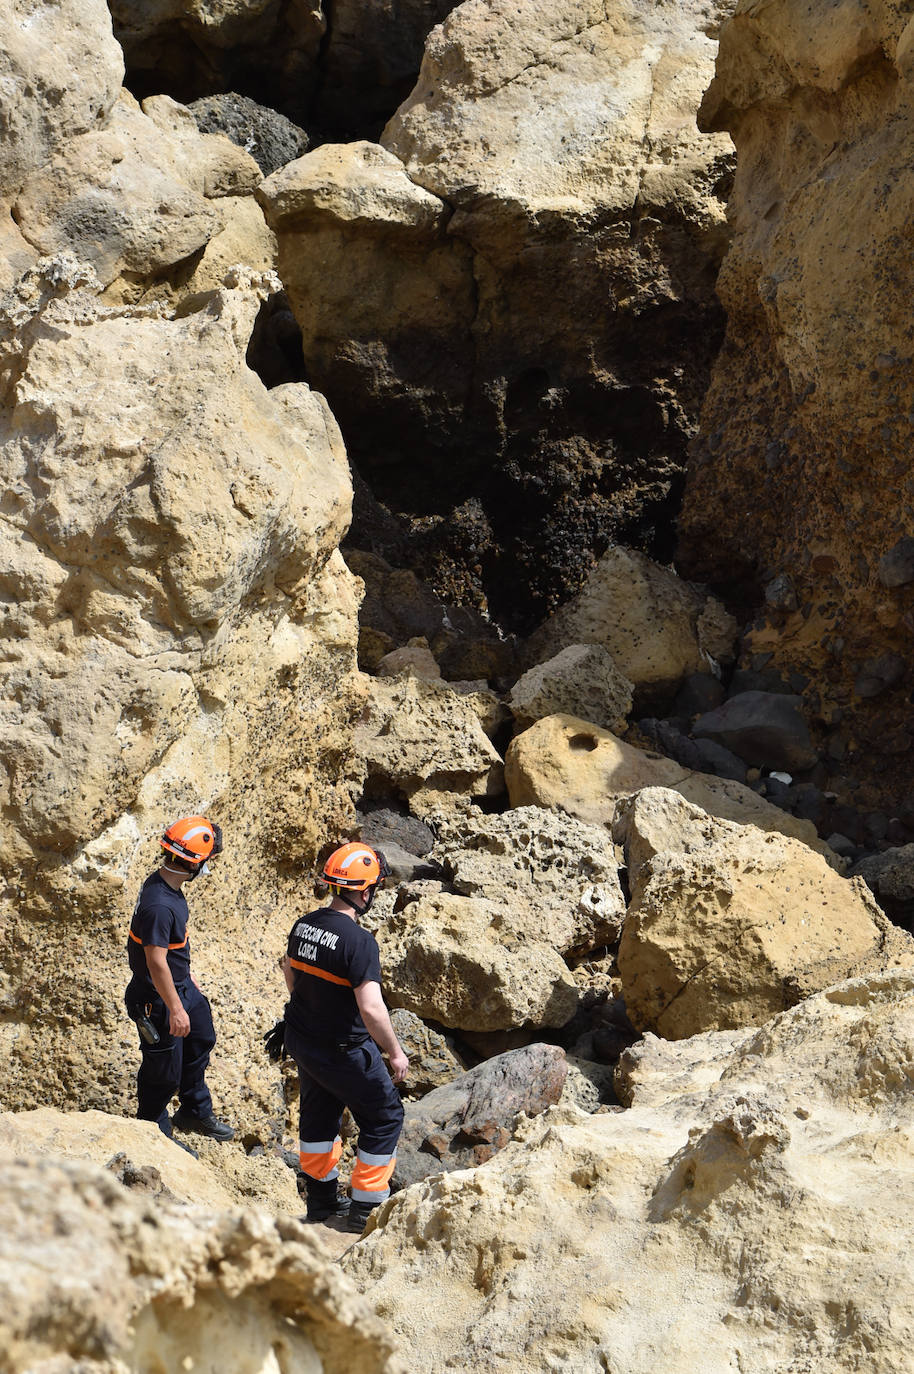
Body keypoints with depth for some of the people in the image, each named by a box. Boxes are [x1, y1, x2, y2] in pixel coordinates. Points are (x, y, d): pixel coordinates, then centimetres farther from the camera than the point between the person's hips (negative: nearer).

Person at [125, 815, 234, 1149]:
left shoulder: (167, 885, -2)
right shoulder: (159, 905, -33)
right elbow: (156, 962, -29)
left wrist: (186, 974, 24)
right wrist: (175, 1008, -22)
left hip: (179, 984, 10)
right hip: (157, 997, -10)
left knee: (201, 1040, 25)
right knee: (164, 1069, 6)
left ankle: (195, 1112, 44)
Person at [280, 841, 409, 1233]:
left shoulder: (303, 925, -2)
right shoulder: (359, 940, -26)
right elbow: (371, 1008, -30)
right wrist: (395, 1053, -17)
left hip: (302, 1040, 8)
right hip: (343, 1050, -8)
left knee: (319, 1114, 23)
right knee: (384, 1118, 10)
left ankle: (322, 1200, 36)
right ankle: (365, 1209, 13)